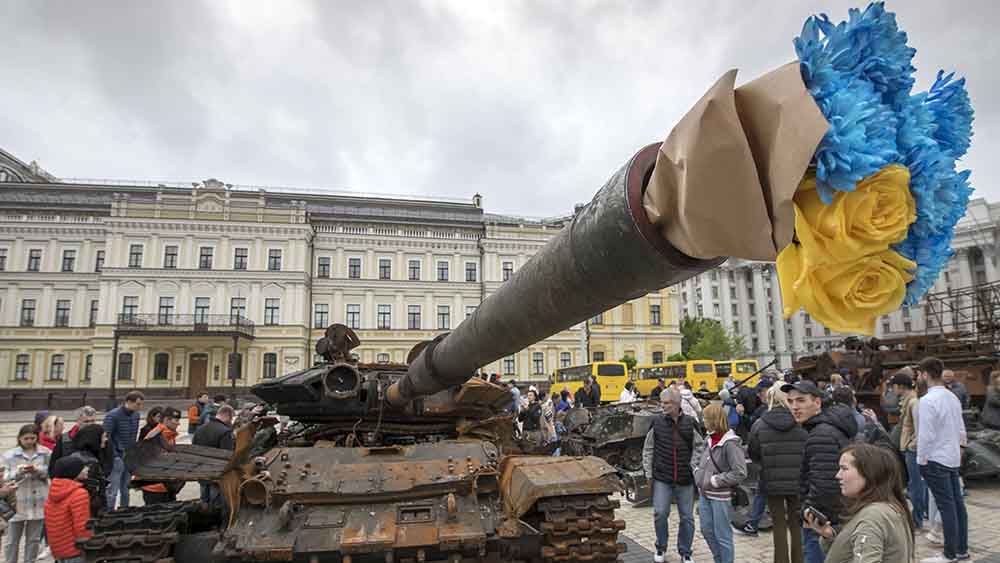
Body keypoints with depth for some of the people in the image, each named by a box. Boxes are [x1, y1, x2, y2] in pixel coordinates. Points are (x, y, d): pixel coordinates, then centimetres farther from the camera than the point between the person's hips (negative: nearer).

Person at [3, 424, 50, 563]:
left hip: (38, 501, 1)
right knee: (13, 539, 7)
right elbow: (6, 478, -4)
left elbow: (50, 473, 0)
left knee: (34, 538, 12)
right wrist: (19, 472, -23)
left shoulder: (45, 452, 0)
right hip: (17, 502, -1)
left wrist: (37, 470, -18)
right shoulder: (10, 455, -3)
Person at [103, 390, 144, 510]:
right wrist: (114, 455, -17)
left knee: (125, 488, 15)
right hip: (117, 458, -7)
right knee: (113, 488, -3)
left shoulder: (136, 415, 7)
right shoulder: (113, 416, -14)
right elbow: (106, 437, -15)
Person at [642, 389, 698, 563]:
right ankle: (661, 548, 21)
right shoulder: (657, 423, -2)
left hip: (685, 480, 0)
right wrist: (649, 473, 1)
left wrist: (695, 471, -3)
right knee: (660, 513, -2)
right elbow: (648, 449, 4)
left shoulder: (690, 423, -3)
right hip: (662, 478, 0)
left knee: (687, 517, 9)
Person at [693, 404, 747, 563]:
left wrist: (716, 481, -19)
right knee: (707, 531, 17)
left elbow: (740, 473, -21)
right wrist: (698, 472, 4)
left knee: (722, 535, 5)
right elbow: (698, 458, 20)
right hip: (704, 494, 7)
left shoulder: (730, 444, -19)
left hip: (720, 497, -7)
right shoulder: (709, 440, 3)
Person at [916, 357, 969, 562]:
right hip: (953, 458, 8)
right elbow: (961, 430, 12)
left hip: (936, 460, -8)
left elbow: (926, 435, -20)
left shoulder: (927, 400, -20)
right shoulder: (953, 397, 5)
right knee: (957, 503, 14)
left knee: (946, 506, -2)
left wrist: (921, 460, -10)